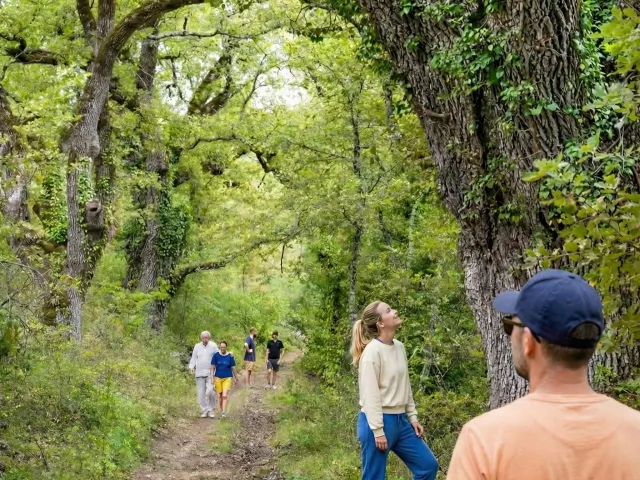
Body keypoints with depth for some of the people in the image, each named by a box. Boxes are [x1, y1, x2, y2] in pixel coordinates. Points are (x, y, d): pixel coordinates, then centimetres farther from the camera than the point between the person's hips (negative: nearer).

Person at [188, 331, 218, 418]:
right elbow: (193, 358, 11)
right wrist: (191, 367, -4)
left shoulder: (213, 345, 2)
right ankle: (205, 410, 14)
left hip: (210, 373, -3)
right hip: (199, 374, 3)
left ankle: (211, 410, 1)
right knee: (201, 394, 2)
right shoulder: (197, 346, 8)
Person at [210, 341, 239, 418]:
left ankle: (224, 412, -16)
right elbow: (212, 368, 1)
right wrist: (212, 378, -6)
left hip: (227, 378, -2)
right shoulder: (216, 355, -2)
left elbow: (233, 368, 3)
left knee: (225, 395, -16)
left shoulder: (230, 356, -3)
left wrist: (236, 378, 9)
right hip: (218, 378, 2)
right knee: (220, 396, 7)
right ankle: (221, 410, 23)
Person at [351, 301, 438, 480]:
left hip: (400, 420, 9)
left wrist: (413, 417, 14)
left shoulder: (399, 347, 9)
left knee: (428, 465, 10)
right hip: (378, 422, -9)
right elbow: (370, 395, -18)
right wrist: (377, 430, -19)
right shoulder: (372, 351, -17)